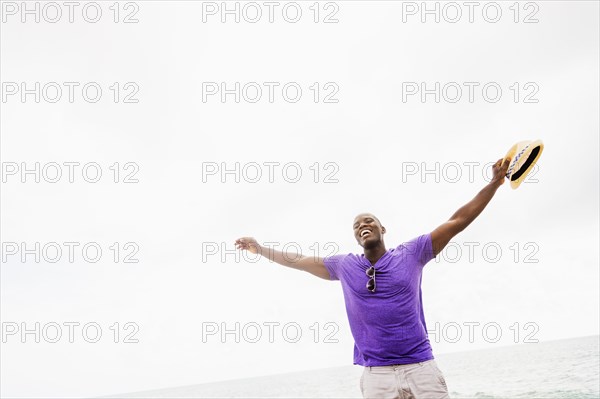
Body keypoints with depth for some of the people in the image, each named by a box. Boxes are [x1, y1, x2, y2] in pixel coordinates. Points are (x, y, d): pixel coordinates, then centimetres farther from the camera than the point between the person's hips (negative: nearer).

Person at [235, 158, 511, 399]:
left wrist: (494, 183, 2)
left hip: (420, 367, -1)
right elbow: (299, 261, 18)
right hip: (376, 373, 1)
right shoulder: (344, 266, 8)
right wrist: (260, 250, 18)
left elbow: (457, 221, 4)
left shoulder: (410, 254, 4)